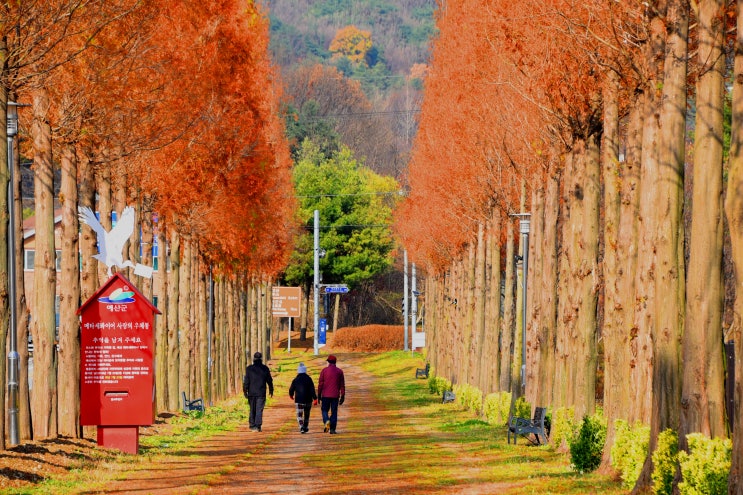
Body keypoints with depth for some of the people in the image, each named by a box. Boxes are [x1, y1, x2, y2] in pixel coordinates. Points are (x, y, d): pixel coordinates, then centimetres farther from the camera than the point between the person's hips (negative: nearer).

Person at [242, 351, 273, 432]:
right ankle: (257, 426, -9)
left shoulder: (249, 369, -4)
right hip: (261, 393, -1)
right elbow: (269, 380, 7)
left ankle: (252, 425, 14)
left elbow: (246, 381, -5)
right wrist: (271, 390, 21)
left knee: (252, 410, 12)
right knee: (259, 410, -1)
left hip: (251, 393, 1)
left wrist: (245, 391, 2)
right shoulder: (265, 368, -2)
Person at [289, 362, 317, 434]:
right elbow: (312, 390, -10)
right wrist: (315, 398, -8)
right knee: (306, 414, 17)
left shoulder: (295, 380, -3)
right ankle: (305, 427, 27)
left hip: (298, 400, -1)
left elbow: (291, 389, 8)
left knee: (299, 414, -2)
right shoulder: (309, 379, -5)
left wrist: (291, 395, 30)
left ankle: (301, 427, -23)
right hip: (308, 400, 1)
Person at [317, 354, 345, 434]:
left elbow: (320, 383, -1)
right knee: (334, 412, 6)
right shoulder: (339, 371, 3)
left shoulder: (324, 370, -1)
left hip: (325, 395, -1)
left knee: (324, 410, 10)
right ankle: (332, 429, 2)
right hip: (335, 395, 1)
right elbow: (342, 385, 3)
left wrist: (319, 395, 5)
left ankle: (326, 421, -19)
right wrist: (342, 396, 7)